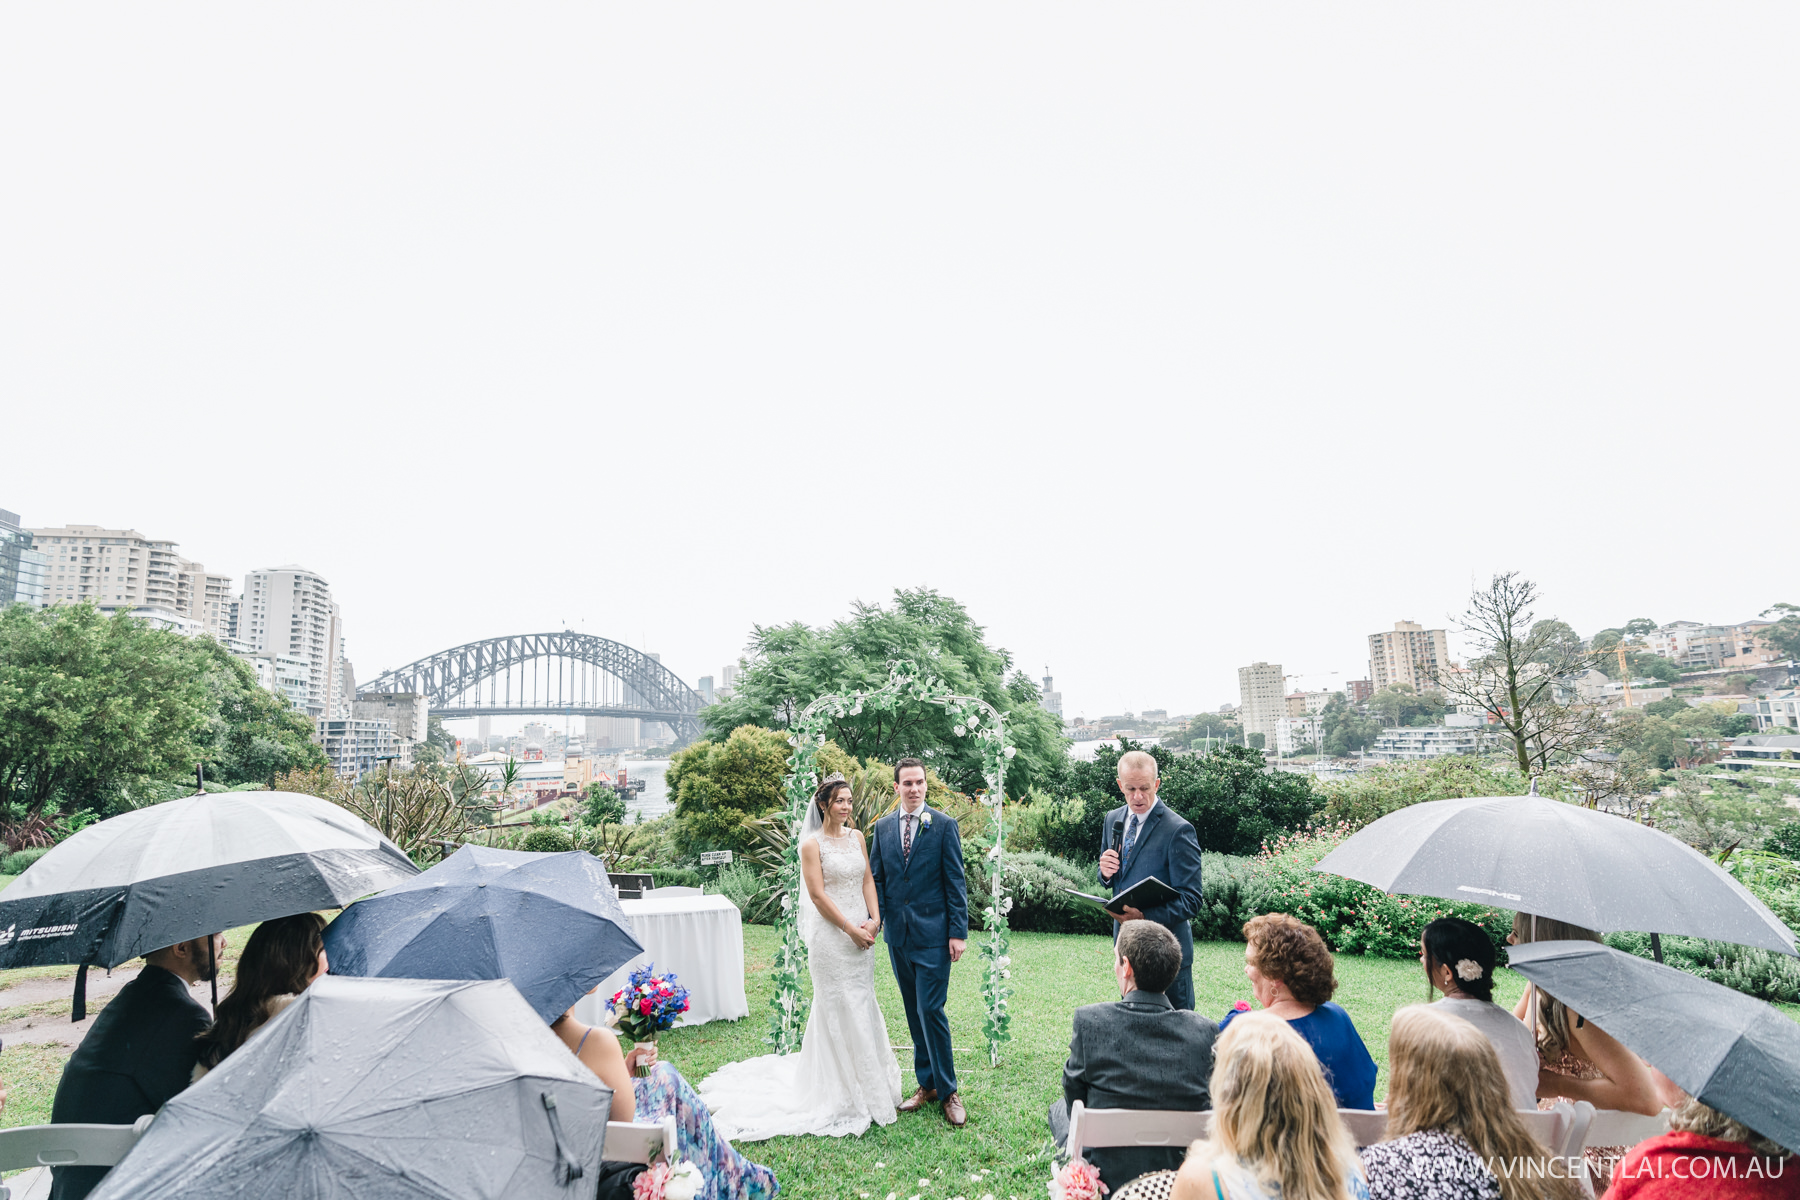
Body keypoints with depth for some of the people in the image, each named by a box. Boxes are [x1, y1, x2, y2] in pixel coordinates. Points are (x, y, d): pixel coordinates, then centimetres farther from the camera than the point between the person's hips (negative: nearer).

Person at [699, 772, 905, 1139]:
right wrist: (852, 930, -13)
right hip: (831, 934, -6)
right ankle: (847, 1094, 13)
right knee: (840, 1009, 1)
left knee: (861, 1005, 13)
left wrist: (874, 919, -5)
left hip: (862, 933, 6)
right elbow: (818, 895, -13)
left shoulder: (857, 837, 9)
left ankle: (868, 1082, 29)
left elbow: (868, 879, 9)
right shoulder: (812, 844, -9)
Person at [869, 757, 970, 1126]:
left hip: (933, 933, -4)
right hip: (897, 933, 4)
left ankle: (947, 1091, 9)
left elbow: (955, 882, -6)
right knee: (913, 1011, 13)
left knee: (930, 1010, -6)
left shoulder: (944, 826, -5)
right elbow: (877, 879, 10)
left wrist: (958, 931, -9)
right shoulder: (882, 827, 6)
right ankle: (926, 1084, 25)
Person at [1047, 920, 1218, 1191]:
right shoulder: (1204, 1031, -14)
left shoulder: (1089, 1020, -21)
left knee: (1059, 1108, 27)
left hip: (1107, 1178, -2)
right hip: (1182, 1177, 2)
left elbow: (1074, 1098, -7)